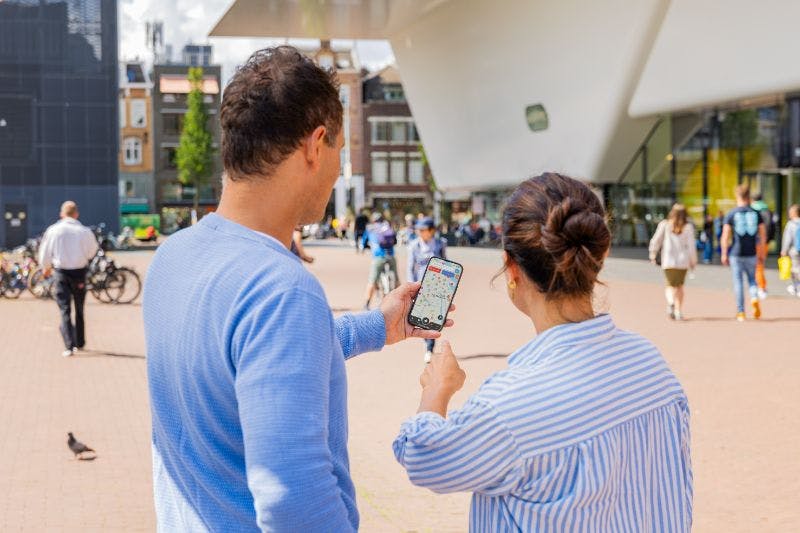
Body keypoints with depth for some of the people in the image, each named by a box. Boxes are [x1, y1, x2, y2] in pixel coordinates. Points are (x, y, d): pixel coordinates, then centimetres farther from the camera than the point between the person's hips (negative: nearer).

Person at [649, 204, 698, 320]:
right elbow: (691, 245, -2)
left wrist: (653, 255, 14)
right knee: (679, 285, 15)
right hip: (683, 261, 0)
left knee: (671, 285, 11)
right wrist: (693, 261, 7)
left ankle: (671, 302, -19)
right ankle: (678, 312, 13)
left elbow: (656, 241, 2)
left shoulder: (664, 225, 0)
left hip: (668, 261, 0)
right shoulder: (688, 227, -1)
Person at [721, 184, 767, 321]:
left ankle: (741, 312, 3)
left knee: (738, 282, 4)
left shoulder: (731, 214, -3)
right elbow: (763, 235, 5)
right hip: (751, 254, 2)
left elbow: (725, 236, -6)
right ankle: (754, 298, -11)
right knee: (752, 279, 17)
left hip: (736, 253, -2)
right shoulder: (756, 213, 4)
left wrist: (724, 254, 1)